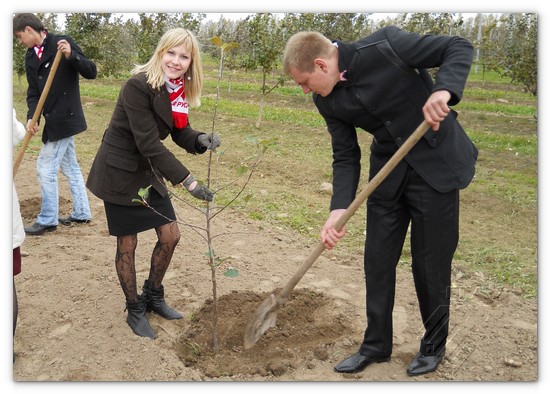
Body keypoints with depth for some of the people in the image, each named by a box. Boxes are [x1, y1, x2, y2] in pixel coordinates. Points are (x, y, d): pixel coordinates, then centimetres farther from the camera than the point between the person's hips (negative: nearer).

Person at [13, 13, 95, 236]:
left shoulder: (62, 43, -11)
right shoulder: (30, 57, 10)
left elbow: (91, 72, -15)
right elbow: (33, 91, 7)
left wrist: (71, 55, -32)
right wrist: (31, 117, -9)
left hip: (65, 117, -8)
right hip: (56, 119, 8)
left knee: (46, 168, -4)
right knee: (70, 167, 15)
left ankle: (48, 220, 8)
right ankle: (81, 213, 26)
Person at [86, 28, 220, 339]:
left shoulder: (178, 90, -1)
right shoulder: (138, 86, -24)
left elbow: (180, 133, 5)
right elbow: (148, 143, -28)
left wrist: (201, 140, -18)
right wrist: (187, 180, -30)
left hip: (149, 171, 7)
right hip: (120, 172, -7)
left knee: (170, 235, 9)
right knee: (128, 244, 5)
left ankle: (154, 297, 31)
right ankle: (135, 310, 25)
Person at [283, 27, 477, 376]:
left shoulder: (384, 46, -20)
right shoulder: (327, 101, -4)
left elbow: (459, 47, -15)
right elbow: (346, 156, -1)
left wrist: (443, 90, -35)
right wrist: (339, 209, -14)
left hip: (436, 163, -5)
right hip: (388, 170, 5)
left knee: (431, 262, 4)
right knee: (377, 259, 7)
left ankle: (434, 345, 26)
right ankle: (376, 344, 26)